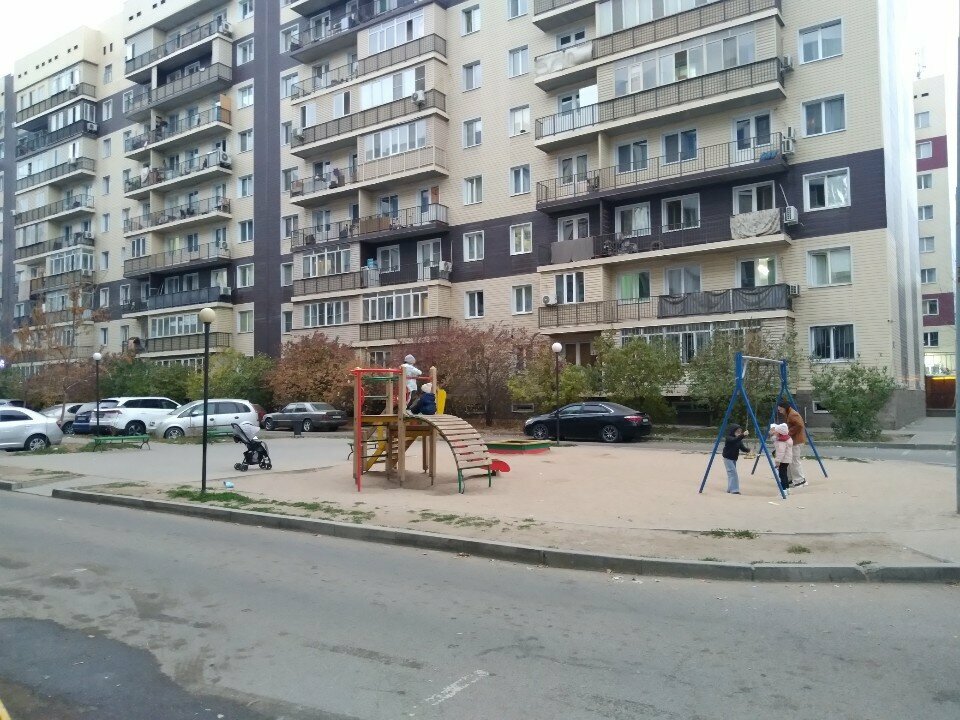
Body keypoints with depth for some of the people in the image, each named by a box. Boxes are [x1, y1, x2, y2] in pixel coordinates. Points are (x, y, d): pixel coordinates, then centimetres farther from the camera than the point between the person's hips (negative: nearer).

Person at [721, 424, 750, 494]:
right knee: (733, 473, -14)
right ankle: (734, 489, -13)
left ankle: (730, 489, 22)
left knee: (732, 473, 12)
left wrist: (748, 450, -21)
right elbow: (735, 440, -38)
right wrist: (743, 435, -51)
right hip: (728, 458, -8)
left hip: (734, 459, 8)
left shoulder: (739, 440, 5)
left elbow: (742, 448, -1)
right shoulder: (729, 438, -17)